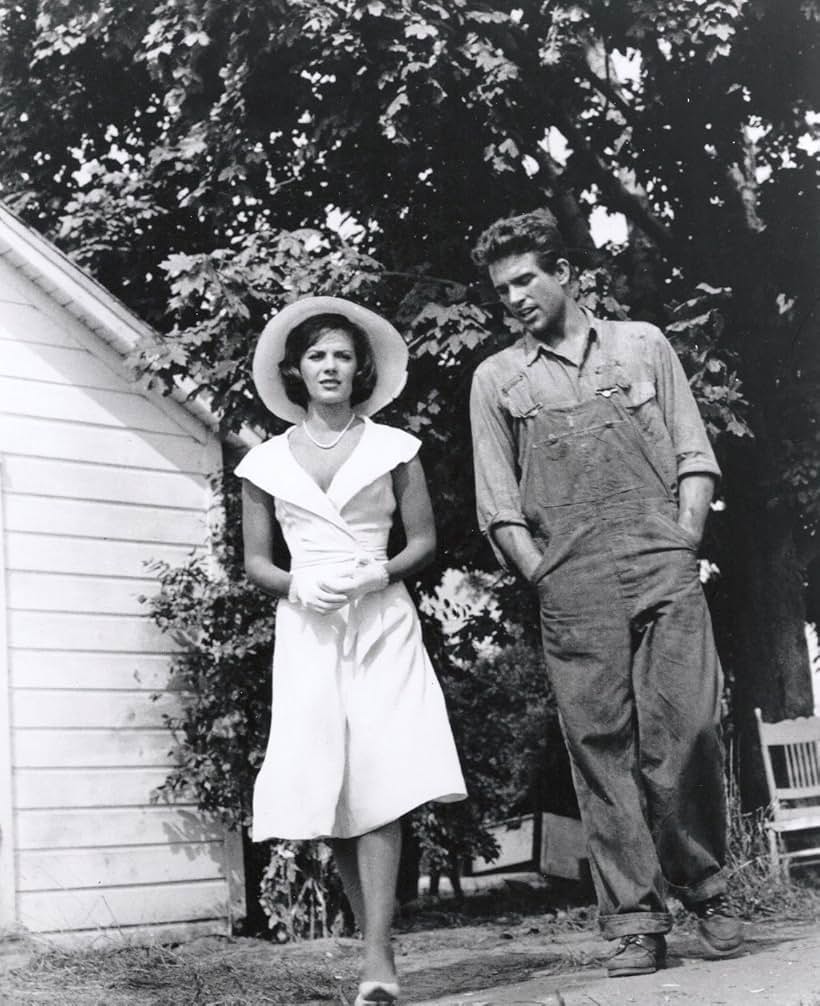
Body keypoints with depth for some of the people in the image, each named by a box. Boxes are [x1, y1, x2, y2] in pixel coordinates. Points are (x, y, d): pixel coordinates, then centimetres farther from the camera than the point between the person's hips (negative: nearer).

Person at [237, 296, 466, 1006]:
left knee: (379, 782, -13)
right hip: (308, 628, 2)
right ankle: (377, 948, 10)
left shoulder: (393, 448, 7)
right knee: (328, 789, -2)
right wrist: (298, 585, -9)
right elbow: (255, 560, 11)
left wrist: (380, 573, -12)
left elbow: (424, 541, 7)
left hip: (383, 623, -2)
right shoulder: (267, 462, 10)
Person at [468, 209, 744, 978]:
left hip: (665, 572, 0)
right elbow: (498, 504, 8)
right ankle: (634, 921, 4)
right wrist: (544, 576, -2)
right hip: (572, 592, 0)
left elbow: (694, 458, 11)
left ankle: (704, 888, 13)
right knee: (600, 746, -2)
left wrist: (681, 548, -1)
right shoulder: (496, 379, 13)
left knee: (686, 731, -8)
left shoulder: (642, 344, 15)